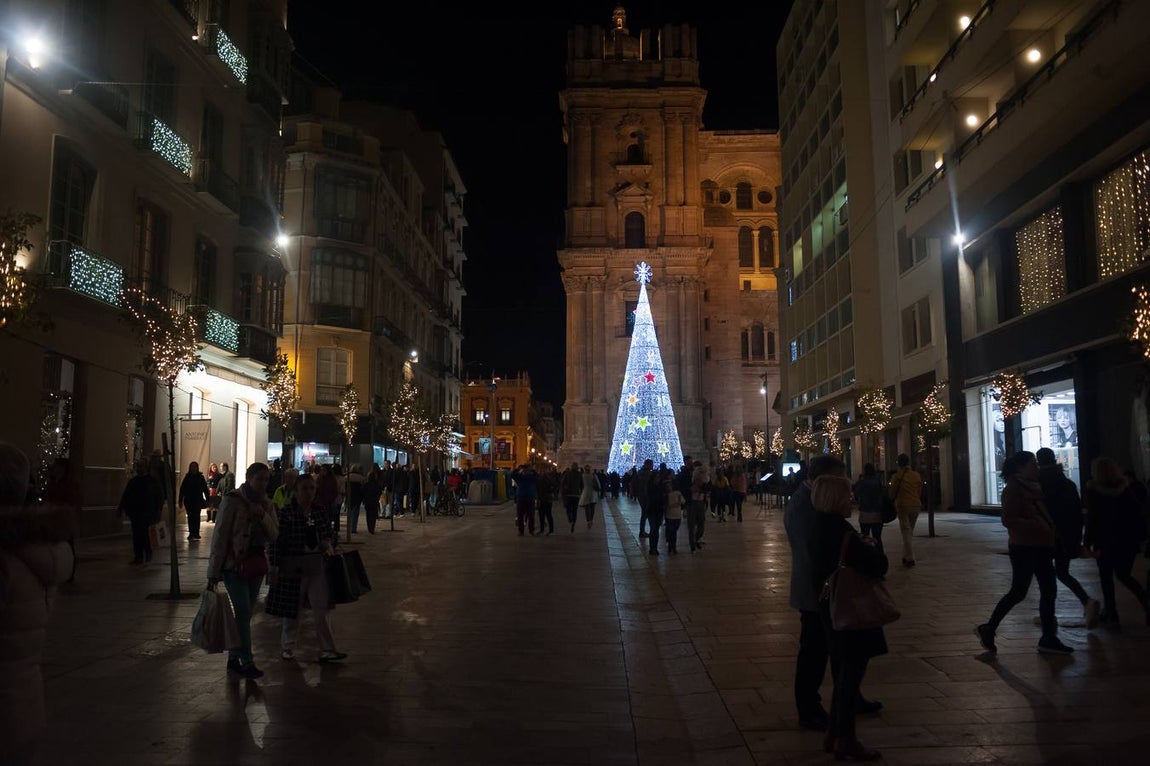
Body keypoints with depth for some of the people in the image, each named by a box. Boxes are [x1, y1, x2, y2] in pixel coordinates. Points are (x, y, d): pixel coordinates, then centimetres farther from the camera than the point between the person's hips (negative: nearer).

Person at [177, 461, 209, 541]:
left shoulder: (201, 477, 1)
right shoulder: (187, 477, 4)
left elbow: (205, 489, 1)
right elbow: (182, 489, 3)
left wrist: (207, 500, -4)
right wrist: (180, 501, -1)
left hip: (198, 501, -1)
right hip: (188, 501, 1)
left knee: (196, 517, -2)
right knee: (190, 517, 2)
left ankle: (196, 533, 2)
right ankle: (192, 533, 7)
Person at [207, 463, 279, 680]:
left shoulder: (266, 503, 8)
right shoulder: (232, 500, -10)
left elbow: (274, 535, 4)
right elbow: (220, 536, -11)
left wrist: (263, 516, -15)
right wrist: (213, 572, -11)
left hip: (257, 564, 6)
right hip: (234, 564, -6)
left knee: (245, 613, 11)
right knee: (244, 612, -9)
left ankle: (233, 659, 21)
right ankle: (247, 662, -3)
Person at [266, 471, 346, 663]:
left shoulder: (321, 511, 4)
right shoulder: (285, 512, -8)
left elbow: (330, 533, 16)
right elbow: (276, 541, -9)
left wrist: (329, 543, -5)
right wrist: (274, 566, -11)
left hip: (317, 566, 3)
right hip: (292, 566, -3)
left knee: (321, 609, 1)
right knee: (292, 608, 10)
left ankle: (327, 649, 5)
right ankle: (287, 647, 27)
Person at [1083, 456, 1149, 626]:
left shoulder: (1093, 490, -10)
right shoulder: (1126, 487, 3)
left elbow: (1092, 518, -12)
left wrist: (1088, 541, -7)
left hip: (1106, 540, -4)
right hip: (1128, 540, 4)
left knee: (1106, 577, 7)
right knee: (1123, 575, 17)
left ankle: (1111, 613, 8)